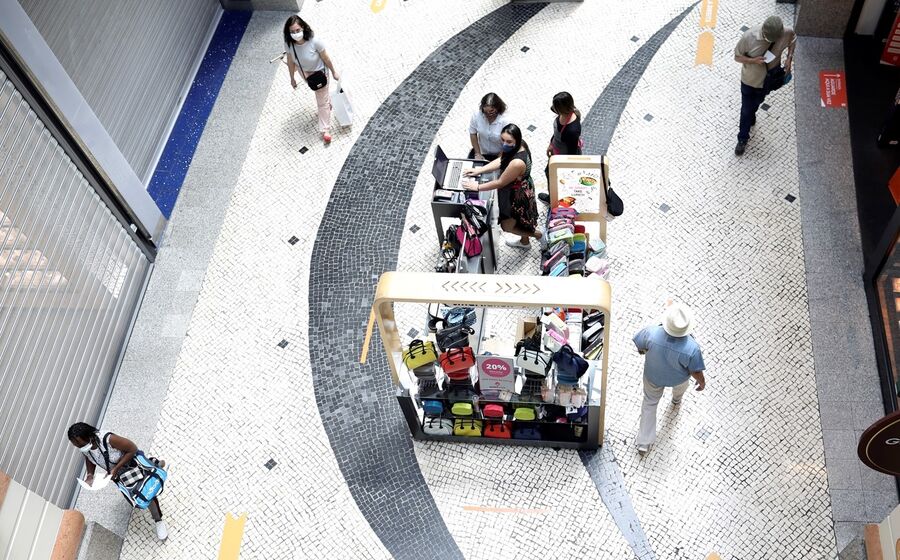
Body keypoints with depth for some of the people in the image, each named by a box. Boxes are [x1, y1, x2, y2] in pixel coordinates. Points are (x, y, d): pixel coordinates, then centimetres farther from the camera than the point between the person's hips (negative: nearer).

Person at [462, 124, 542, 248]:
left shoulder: (517, 162, -43)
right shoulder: (519, 145, -16)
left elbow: (500, 183, -29)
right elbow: (501, 160, 0)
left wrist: (477, 187, -19)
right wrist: (479, 170, -4)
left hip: (518, 196, -8)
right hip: (518, 190, 8)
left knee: (507, 226, 17)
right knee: (519, 220, 33)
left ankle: (538, 235, 36)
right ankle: (525, 242, 59)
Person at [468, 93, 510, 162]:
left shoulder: (504, 121, -27)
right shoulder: (476, 115, -20)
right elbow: (473, 134, -4)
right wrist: (477, 154, -4)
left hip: (499, 154, -2)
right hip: (482, 151, 2)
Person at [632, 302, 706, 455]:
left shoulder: (651, 333, -39)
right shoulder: (691, 348, -40)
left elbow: (639, 345, -17)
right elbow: (696, 371, -23)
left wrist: (642, 350, 8)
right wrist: (702, 382, 0)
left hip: (653, 376, 1)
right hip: (678, 378, 0)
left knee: (650, 402, 27)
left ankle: (644, 443, 37)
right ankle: (677, 399, 74)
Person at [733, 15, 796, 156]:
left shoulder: (787, 33, -26)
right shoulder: (749, 36, -33)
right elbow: (737, 57, -18)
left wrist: (789, 58, -14)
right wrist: (754, 61, -35)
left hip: (768, 79, 2)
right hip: (749, 80, -2)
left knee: (756, 103, 28)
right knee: (746, 110, 13)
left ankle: (750, 118, 61)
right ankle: (742, 139, 35)